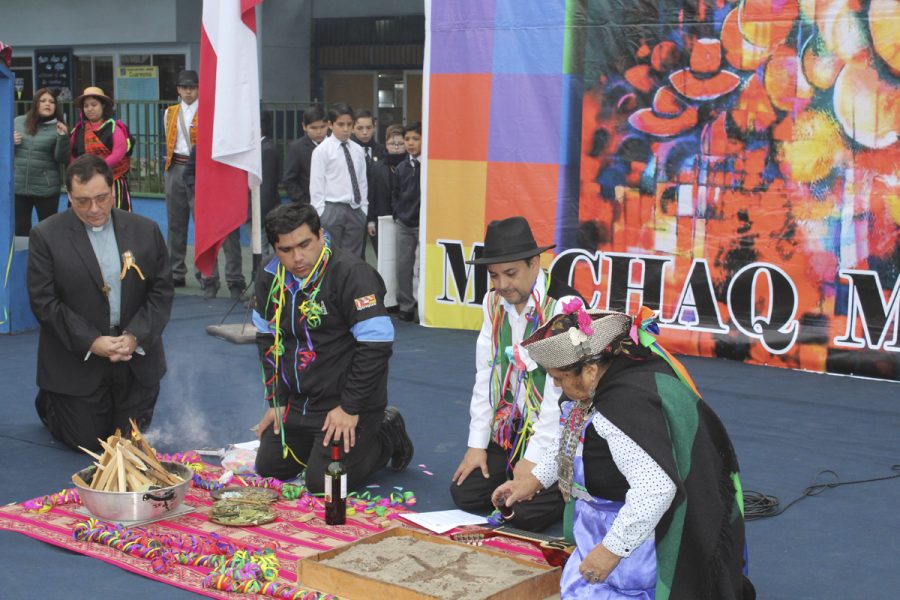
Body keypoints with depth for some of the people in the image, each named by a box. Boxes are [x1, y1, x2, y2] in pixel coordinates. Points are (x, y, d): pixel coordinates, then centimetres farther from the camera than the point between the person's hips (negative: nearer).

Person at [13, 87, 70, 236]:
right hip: (18, 187, 2)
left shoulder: (58, 128, 0)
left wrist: (63, 137, -20)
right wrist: (11, 142, -5)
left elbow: (62, 159, -6)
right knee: (20, 229, 8)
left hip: (46, 189, -2)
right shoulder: (18, 122, 6)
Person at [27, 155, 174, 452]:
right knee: (88, 442, 5)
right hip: (78, 359, -2)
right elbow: (43, 301, -11)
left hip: (136, 355, 3)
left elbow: (162, 290, 0)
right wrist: (91, 342, -19)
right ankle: (49, 402, 34)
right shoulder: (46, 236, -9)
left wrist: (135, 336, -15)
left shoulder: (145, 230, -1)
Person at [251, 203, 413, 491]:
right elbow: (268, 340, 11)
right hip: (297, 400, 7)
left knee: (323, 483, -12)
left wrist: (350, 408, -21)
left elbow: (376, 344, -24)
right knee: (268, 467, 9)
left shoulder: (352, 273, -22)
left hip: (343, 402, -7)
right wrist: (277, 400, 6)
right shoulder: (270, 277, 0)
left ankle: (388, 438, 11)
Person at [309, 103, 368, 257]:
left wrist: (364, 211, 7)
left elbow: (362, 181, 11)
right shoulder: (322, 150, -4)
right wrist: (320, 215, -9)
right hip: (332, 209, -4)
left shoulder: (357, 150, 9)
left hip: (355, 210, 5)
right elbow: (316, 185, -5)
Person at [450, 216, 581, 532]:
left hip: (555, 436, -7)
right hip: (508, 430, 7)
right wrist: (477, 443, 2)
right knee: (465, 494, 0)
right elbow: (486, 375, 5)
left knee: (526, 514, -16)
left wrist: (535, 457, -20)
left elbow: (562, 389, -22)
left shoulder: (564, 305, -20)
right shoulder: (494, 302, 4)